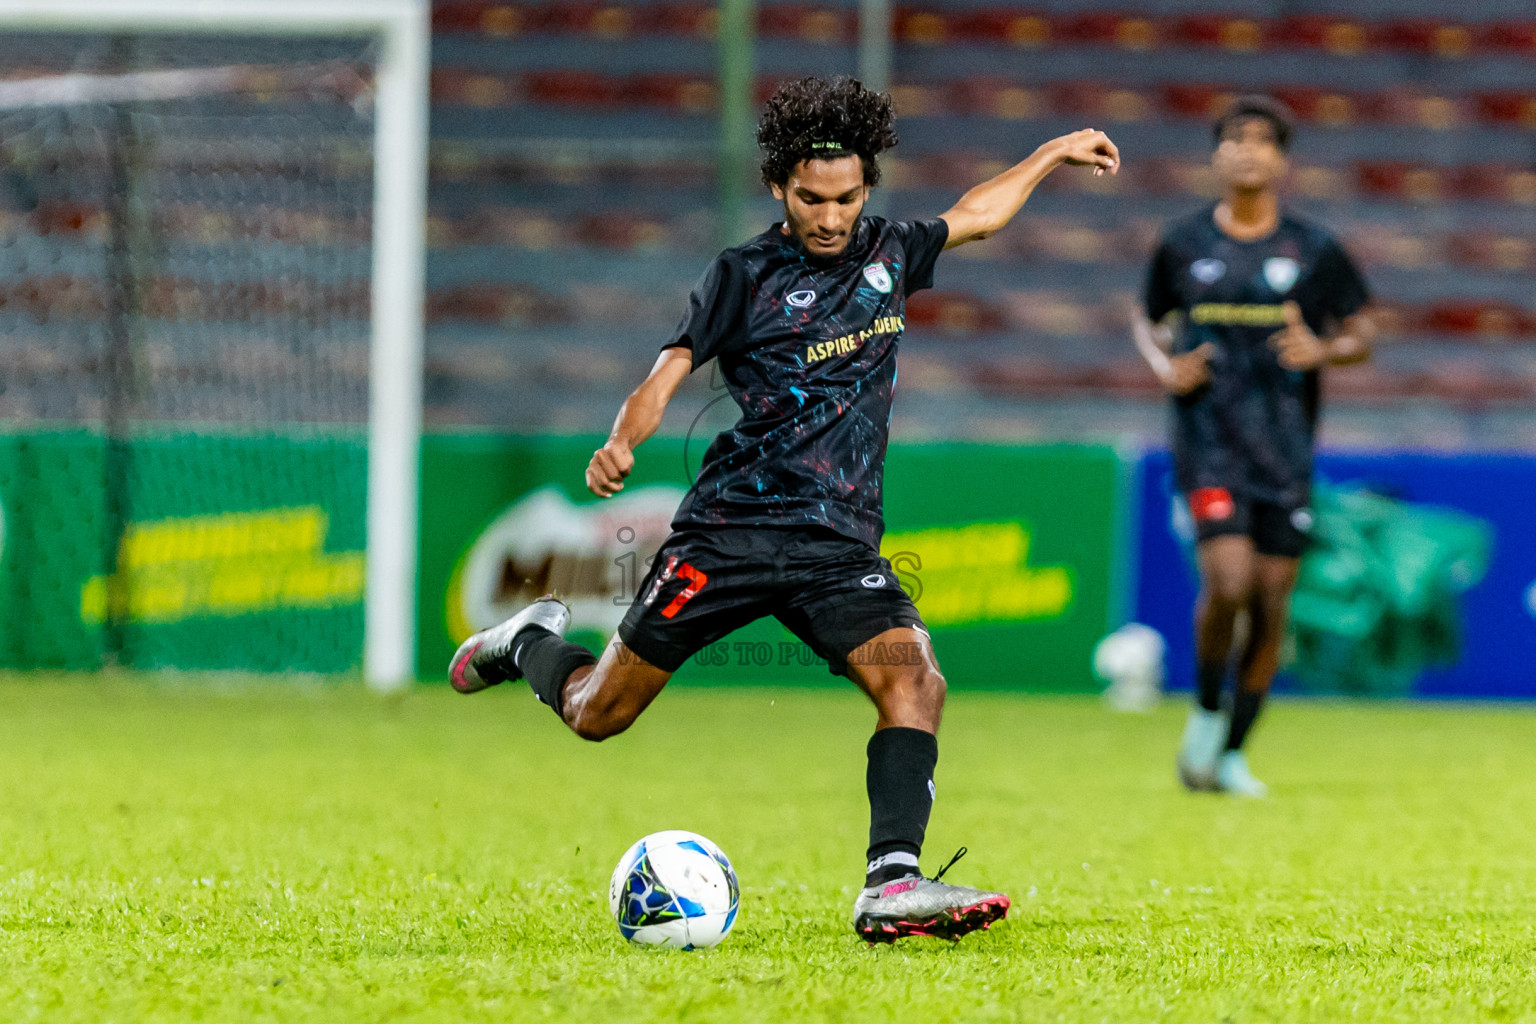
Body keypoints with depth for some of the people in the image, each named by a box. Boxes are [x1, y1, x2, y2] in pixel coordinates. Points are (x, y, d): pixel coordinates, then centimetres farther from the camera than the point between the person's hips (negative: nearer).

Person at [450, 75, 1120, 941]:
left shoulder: (887, 256, 11)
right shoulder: (746, 277, -3)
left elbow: (973, 217, 31)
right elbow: (668, 374, -9)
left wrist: (1054, 153, 35)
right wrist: (622, 443, -28)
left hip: (842, 545, 3)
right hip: (731, 533, -3)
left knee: (914, 684, -24)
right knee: (597, 714, 7)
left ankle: (892, 885, -33)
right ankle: (534, 642, 41)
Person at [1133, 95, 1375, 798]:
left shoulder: (1314, 251, 3)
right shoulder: (1182, 245, 4)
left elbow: (1362, 335, 9)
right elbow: (1149, 322, 18)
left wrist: (1323, 350, -12)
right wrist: (1164, 367, -3)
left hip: (1286, 447, 2)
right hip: (1209, 442, -2)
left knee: (1272, 602, 2)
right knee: (1228, 581, -20)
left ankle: (1231, 753, 17)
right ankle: (1206, 710, 6)